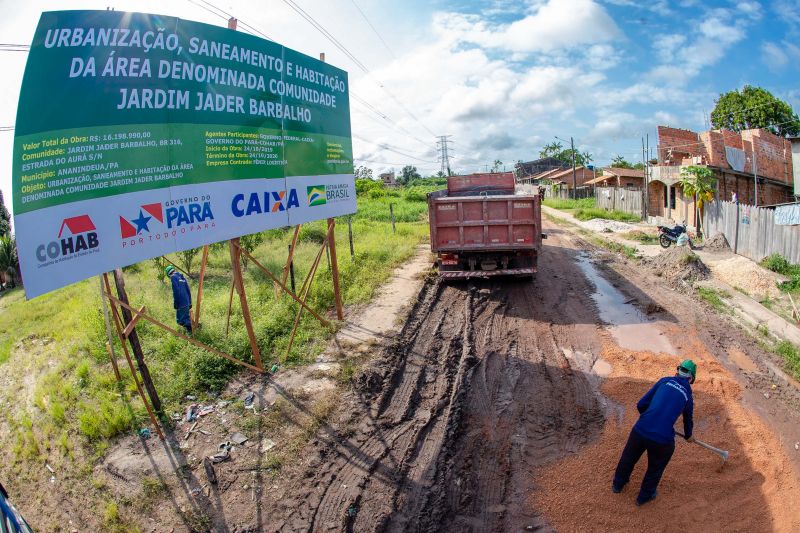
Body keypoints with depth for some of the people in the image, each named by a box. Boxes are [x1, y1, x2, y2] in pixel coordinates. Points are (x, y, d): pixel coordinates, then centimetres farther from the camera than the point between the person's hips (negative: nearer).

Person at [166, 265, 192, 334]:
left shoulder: (173, 277, -8)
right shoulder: (182, 276, 16)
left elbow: (176, 291, -17)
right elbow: (188, 290, 18)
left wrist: (175, 303, -12)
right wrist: (190, 302, 23)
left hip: (181, 303, -8)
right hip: (187, 302, 8)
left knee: (180, 321, -3)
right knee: (186, 319, 20)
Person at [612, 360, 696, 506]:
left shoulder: (665, 380, 9)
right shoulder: (688, 396, 10)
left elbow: (641, 405, 7)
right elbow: (688, 420, 29)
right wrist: (688, 436, 51)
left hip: (640, 430, 1)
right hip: (662, 439, -1)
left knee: (628, 458, 27)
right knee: (655, 469, 28)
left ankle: (618, 484, 49)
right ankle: (645, 496, 46)